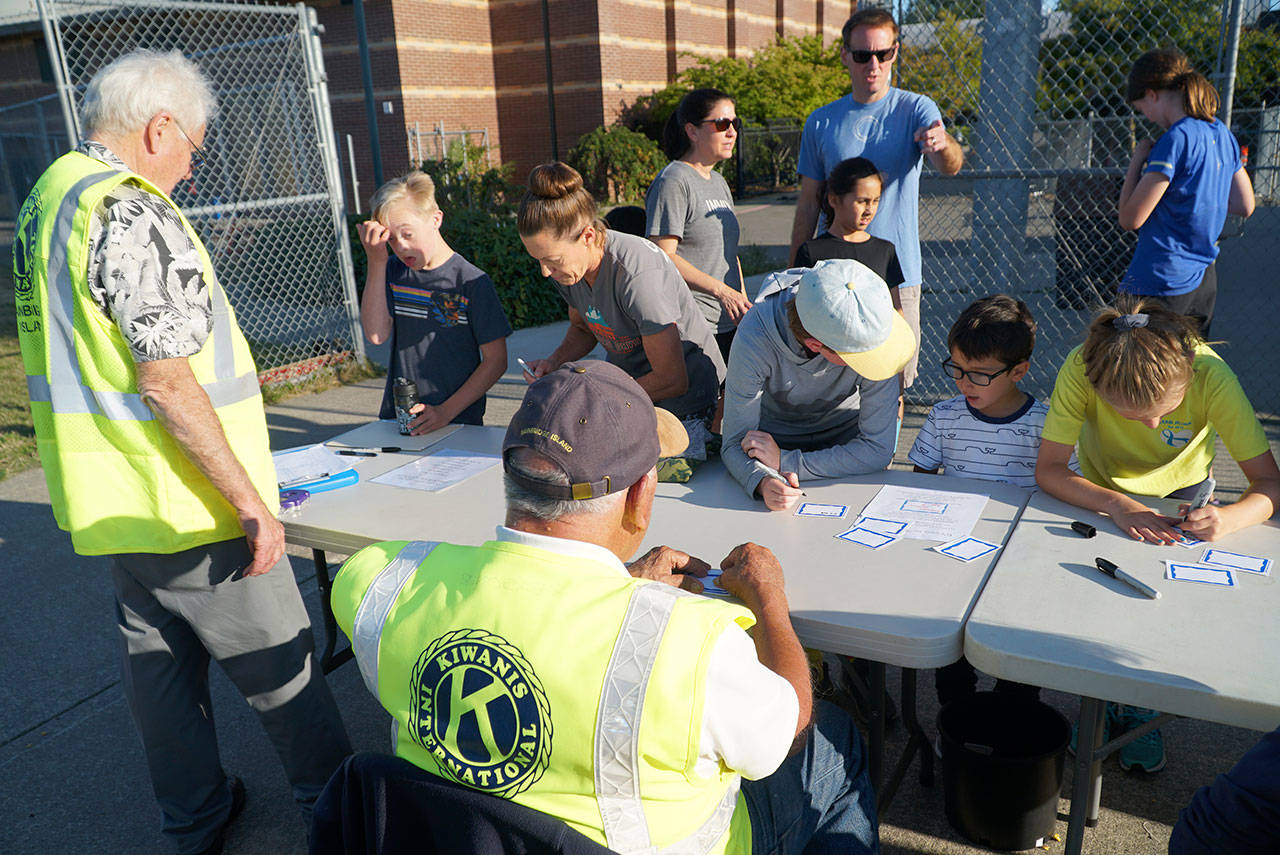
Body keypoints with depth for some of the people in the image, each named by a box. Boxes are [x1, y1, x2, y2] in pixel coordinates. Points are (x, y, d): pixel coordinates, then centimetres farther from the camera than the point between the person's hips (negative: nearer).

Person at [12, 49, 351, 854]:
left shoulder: (46, 198, 10)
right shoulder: (133, 213, -22)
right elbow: (165, 381, -26)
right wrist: (250, 498, -21)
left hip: (109, 504, 9)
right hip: (189, 510, -9)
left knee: (159, 659, 19)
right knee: (282, 666, 7)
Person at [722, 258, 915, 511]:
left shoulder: (874, 327, -30)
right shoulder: (755, 338, -32)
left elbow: (878, 449, -26)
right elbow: (735, 444, -23)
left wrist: (785, 462, -31)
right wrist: (762, 481, -44)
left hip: (845, 436, 0)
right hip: (775, 434, 0)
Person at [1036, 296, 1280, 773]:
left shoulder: (1210, 376, -35)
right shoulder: (1083, 368, -37)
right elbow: (1048, 469, -32)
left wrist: (1231, 517, -51)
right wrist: (1119, 505, -46)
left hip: (1180, 491, 1)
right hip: (1103, 485, 0)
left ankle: (1137, 705, 17)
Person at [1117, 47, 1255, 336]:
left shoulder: (1175, 139, -16)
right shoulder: (1222, 134, 10)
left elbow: (1130, 218, -16)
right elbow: (1245, 206, 19)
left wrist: (1137, 160, -4)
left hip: (1161, 284, -9)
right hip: (1204, 280, 9)